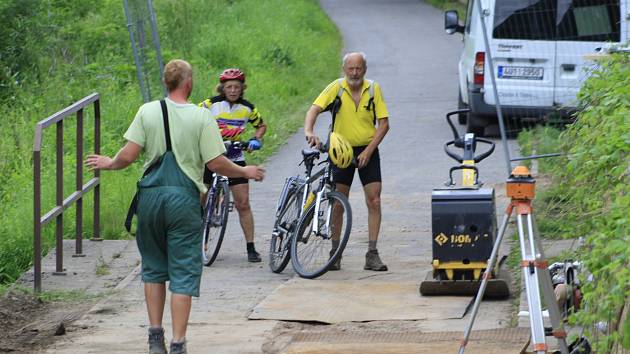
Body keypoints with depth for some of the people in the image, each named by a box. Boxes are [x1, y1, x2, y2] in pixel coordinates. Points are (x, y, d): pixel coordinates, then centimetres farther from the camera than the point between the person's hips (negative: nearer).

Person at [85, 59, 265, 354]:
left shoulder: (148, 111, 1)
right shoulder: (201, 117, -5)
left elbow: (128, 156, -4)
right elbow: (216, 163, -6)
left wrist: (109, 163, 17)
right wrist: (245, 172, 11)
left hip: (150, 195, 3)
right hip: (184, 198, -2)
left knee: (154, 267, 17)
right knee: (183, 273, 2)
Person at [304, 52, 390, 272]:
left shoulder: (373, 89, -4)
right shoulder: (336, 88, -7)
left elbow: (384, 124, -4)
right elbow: (314, 109, -17)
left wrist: (368, 151, -13)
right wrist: (308, 131, -36)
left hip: (367, 151, 1)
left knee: (374, 201, -7)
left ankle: (372, 254, -4)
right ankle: (335, 253, 11)